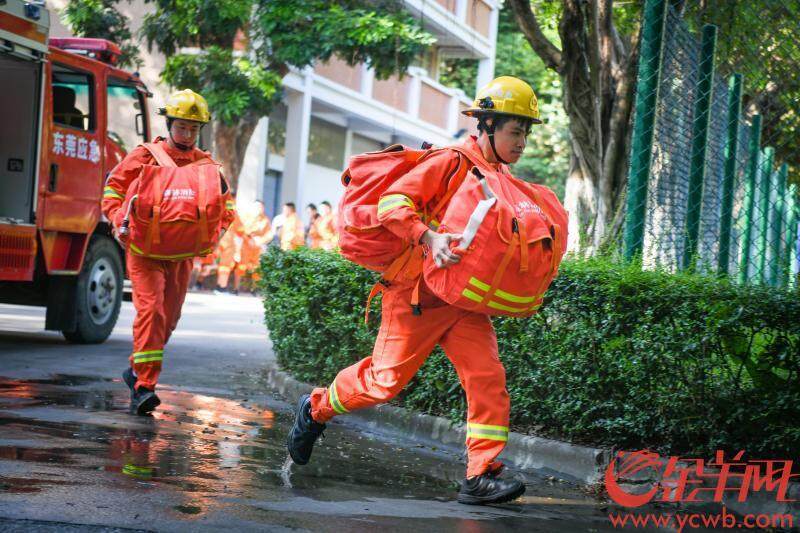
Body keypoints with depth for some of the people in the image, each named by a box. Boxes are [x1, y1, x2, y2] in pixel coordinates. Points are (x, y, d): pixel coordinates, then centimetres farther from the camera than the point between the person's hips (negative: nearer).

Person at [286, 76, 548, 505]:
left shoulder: (504, 179, 12)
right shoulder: (449, 164, -13)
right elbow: (392, 202, -21)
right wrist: (429, 238, -34)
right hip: (418, 293, -7)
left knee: (488, 378, -8)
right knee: (386, 379, -1)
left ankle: (481, 476, -6)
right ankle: (315, 409, 24)